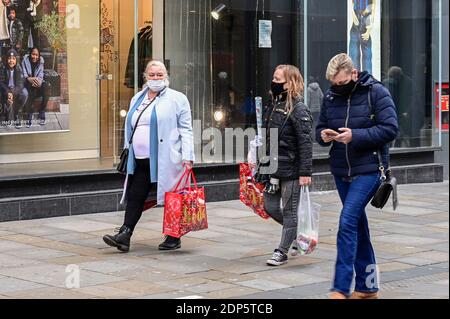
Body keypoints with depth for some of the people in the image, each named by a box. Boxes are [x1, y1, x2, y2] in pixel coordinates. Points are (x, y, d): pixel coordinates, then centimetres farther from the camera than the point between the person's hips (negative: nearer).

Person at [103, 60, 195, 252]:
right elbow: (130, 128, 24)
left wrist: (187, 157, -12)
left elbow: (186, 130, -4)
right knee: (135, 197, 0)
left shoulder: (177, 99, 1)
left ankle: (174, 238, 12)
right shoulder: (137, 99, 19)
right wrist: (128, 155, 21)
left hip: (165, 161, -6)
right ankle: (124, 236, -2)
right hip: (141, 161, 6)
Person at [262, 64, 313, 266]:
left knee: (289, 210, 2)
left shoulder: (298, 109, -14)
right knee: (270, 207, 11)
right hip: (275, 167, 8)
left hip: (291, 170, -8)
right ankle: (299, 232, 30)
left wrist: (305, 172, -20)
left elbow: (305, 143, -17)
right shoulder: (273, 106, 11)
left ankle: (282, 251, 9)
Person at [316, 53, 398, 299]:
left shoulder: (376, 92, -8)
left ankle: (341, 288, -14)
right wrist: (323, 135, -9)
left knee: (348, 221, -17)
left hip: (368, 169, -6)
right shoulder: (331, 97, 8)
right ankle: (367, 287, 22)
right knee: (358, 226, 13)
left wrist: (355, 136, -23)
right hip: (341, 171, 6)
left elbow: (390, 129, -14)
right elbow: (320, 128, 16)